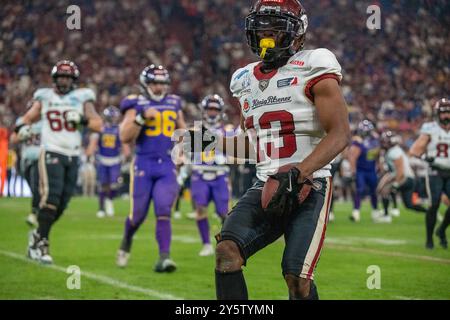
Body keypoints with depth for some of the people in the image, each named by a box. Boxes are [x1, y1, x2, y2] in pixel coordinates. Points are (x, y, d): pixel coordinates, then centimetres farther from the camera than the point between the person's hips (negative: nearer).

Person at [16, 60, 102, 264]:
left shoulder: (82, 98, 6)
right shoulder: (44, 97, 6)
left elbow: (98, 124, 1)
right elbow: (28, 117, 15)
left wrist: (82, 120, -17)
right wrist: (22, 127, -7)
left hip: (73, 157, 3)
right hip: (51, 153, -3)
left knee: (61, 204, 4)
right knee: (51, 196, -18)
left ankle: (38, 235, 24)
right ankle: (42, 243, -11)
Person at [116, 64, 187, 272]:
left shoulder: (174, 104, 12)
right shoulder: (136, 105, -1)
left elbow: (182, 130, 29)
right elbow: (125, 138, -12)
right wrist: (142, 117, -22)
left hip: (167, 167, 2)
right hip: (143, 164, -2)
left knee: (163, 213, -10)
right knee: (138, 214, 5)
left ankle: (164, 257, -14)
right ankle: (125, 245, 34)